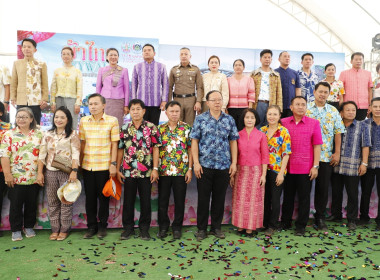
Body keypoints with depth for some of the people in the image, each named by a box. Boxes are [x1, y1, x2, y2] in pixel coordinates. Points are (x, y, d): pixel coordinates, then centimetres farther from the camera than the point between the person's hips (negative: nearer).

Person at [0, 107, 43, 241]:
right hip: (16, 178, -2)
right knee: (16, 205, 6)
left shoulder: (38, 134, 6)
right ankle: (16, 230, 21)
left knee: (31, 204, 11)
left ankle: (29, 227, 28)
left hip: (34, 178, 2)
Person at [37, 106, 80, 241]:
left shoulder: (72, 134, 0)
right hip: (50, 172, 4)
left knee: (66, 201, 2)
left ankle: (64, 229, 15)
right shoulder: (48, 134, 10)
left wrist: (74, 171, -18)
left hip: (66, 172, -4)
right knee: (52, 202, 9)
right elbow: (42, 154, 9)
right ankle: (55, 229, 21)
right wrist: (40, 173, 3)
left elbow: (76, 154, -8)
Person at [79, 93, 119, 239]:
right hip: (87, 166, 3)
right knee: (90, 197, 10)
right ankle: (91, 226, 24)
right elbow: (82, 143, 10)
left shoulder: (112, 121, -4)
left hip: (104, 166, -3)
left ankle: (103, 225, 23)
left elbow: (114, 144, -4)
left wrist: (113, 164, -9)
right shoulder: (83, 121, 6)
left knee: (103, 197, 7)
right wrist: (80, 163, 10)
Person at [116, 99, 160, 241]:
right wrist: (118, 169, 6)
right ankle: (128, 228, 25)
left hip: (146, 172, -2)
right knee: (128, 201, 10)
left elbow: (155, 148, -2)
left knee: (145, 201, 7)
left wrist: (155, 169, -7)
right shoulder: (124, 128, 6)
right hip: (128, 171, 2)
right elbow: (120, 149, 9)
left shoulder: (151, 127, -1)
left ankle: (144, 228, 22)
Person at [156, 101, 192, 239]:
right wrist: (155, 169, -1)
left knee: (180, 200, 7)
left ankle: (177, 227, 24)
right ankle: (163, 226, 25)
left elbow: (190, 149, 1)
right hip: (163, 171, 1)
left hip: (181, 171, -1)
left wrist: (190, 169, -4)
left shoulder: (186, 128, 2)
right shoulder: (160, 128, 5)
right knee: (162, 200, 8)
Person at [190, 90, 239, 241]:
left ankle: (216, 227, 25)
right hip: (204, 165, -2)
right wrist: (196, 162, -8)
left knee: (219, 198, 10)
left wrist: (234, 162, 2)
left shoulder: (229, 120, 7)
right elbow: (194, 142, -1)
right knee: (203, 198, 5)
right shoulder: (200, 119, 1)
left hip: (224, 166, 2)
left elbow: (233, 142, 8)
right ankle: (201, 229, 19)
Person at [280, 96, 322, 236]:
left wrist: (315, 166, -6)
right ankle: (285, 223, 28)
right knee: (287, 196, 13)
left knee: (304, 197, 6)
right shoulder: (283, 122, 4)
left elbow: (317, 146, 0)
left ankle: (301, 226, 19)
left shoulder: (314, 123, 1)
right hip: (287, 167, 2)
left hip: (305, 168, -1)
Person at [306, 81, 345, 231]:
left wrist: (337, 153, 1)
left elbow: (338, 133, 9)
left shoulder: (333, 111, 9)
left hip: (326, 156, 2)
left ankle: (320, 218, 20)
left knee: (323, 188, 6)